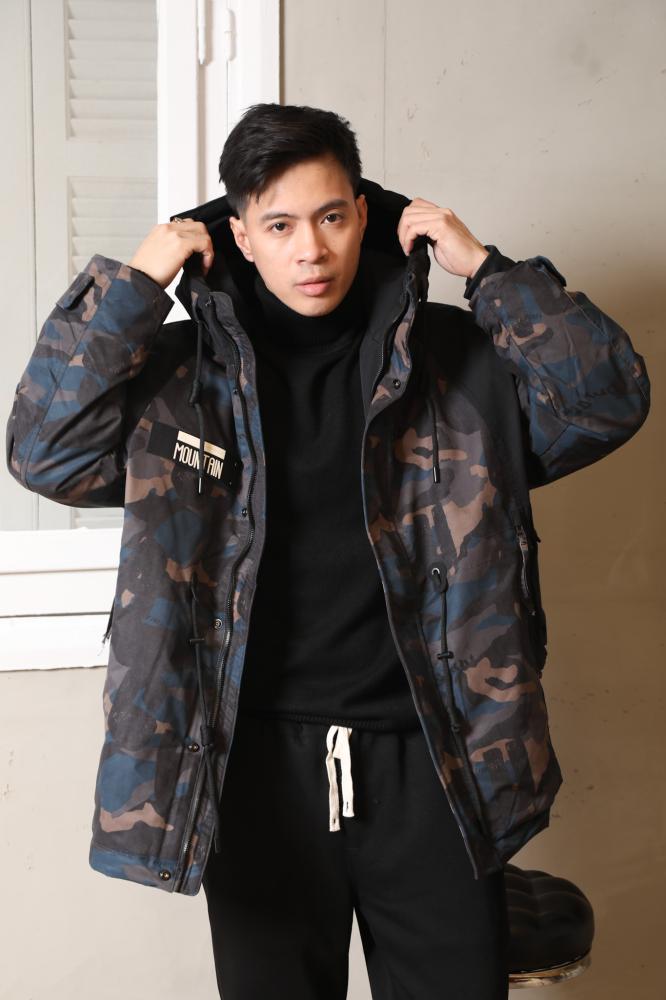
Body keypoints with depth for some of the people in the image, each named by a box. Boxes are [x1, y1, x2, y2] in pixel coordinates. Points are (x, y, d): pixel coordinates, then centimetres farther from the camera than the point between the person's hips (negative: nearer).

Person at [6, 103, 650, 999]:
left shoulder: (452, 357, 1)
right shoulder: (183, 370, 0)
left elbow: (609, 402, -5)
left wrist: (486, 269, -10)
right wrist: (131, 284, -12)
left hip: (429, 757, 1)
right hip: (259, 761, 0)